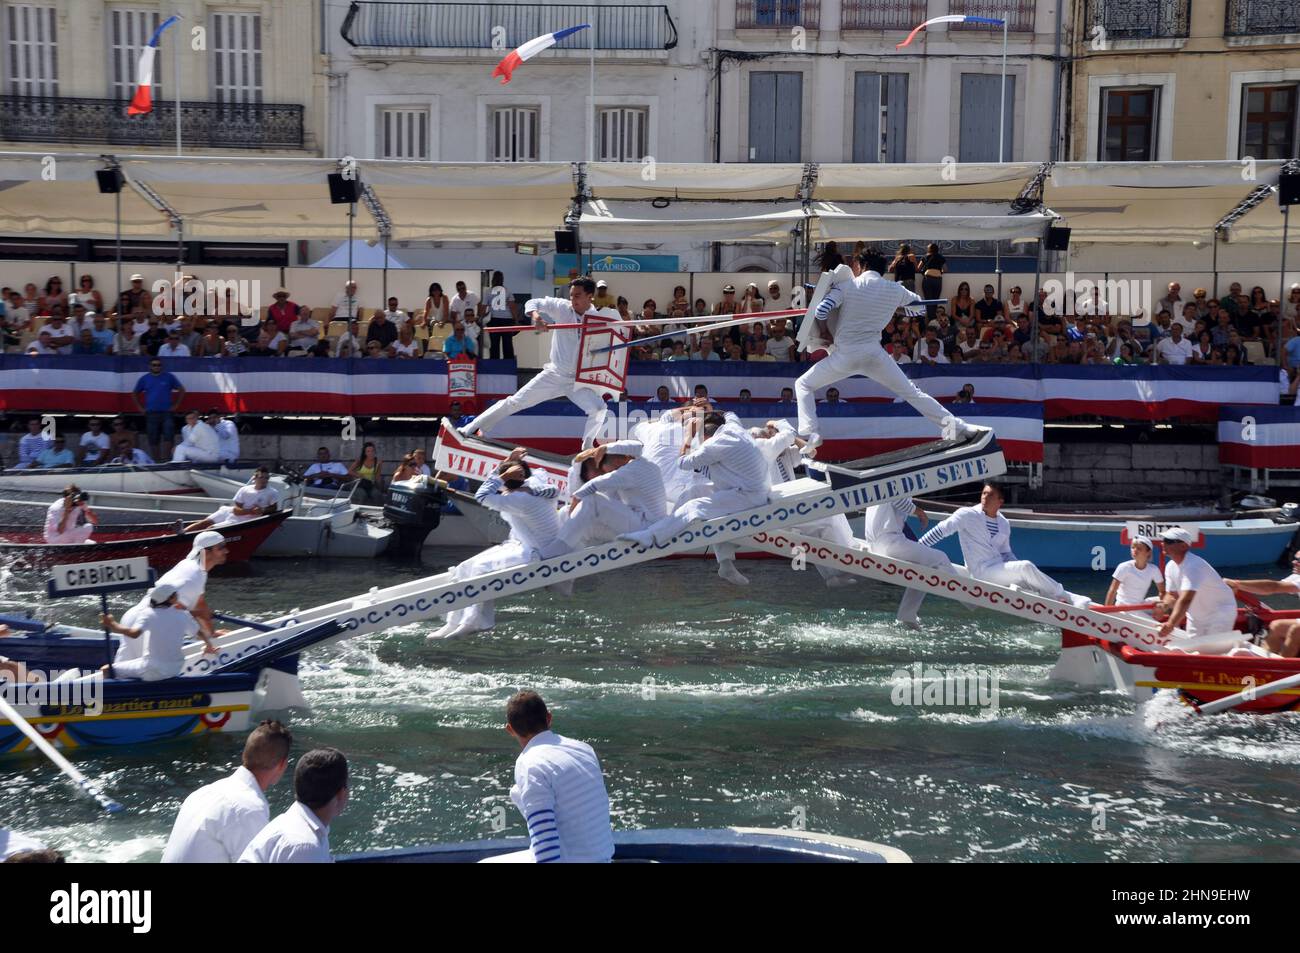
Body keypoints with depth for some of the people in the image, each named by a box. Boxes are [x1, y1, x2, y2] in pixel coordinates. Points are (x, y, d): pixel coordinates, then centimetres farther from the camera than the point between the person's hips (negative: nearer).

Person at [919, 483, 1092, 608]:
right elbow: (940, 531, -6)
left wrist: (1019, 573, 6)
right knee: (1026, 566, -23)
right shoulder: (967, 515, -6)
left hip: (1000, 569, 7)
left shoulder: (1004, 525, 12)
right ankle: (1065, 597, -15)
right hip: (982, 573, -7)